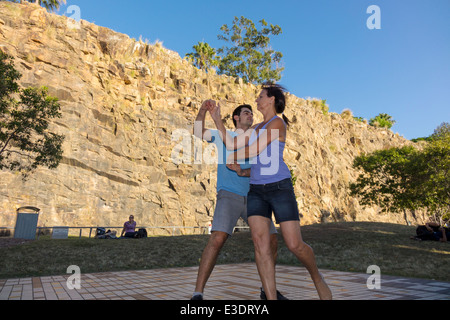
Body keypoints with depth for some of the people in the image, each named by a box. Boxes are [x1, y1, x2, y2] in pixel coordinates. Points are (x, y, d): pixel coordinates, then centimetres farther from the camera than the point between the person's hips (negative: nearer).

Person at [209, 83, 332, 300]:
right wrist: (217, 119, 17)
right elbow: (231, 143, 18)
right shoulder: (256, 128, 20)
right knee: (260, 244, -9)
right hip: (257, 190, 6)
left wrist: (233, 158, 6)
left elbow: (255, 150, -10)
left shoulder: (278, 123, -4)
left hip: (279, 188, -6)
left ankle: (317, 278, 25)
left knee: (294, 244, -6)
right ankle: (271, 298, -3)